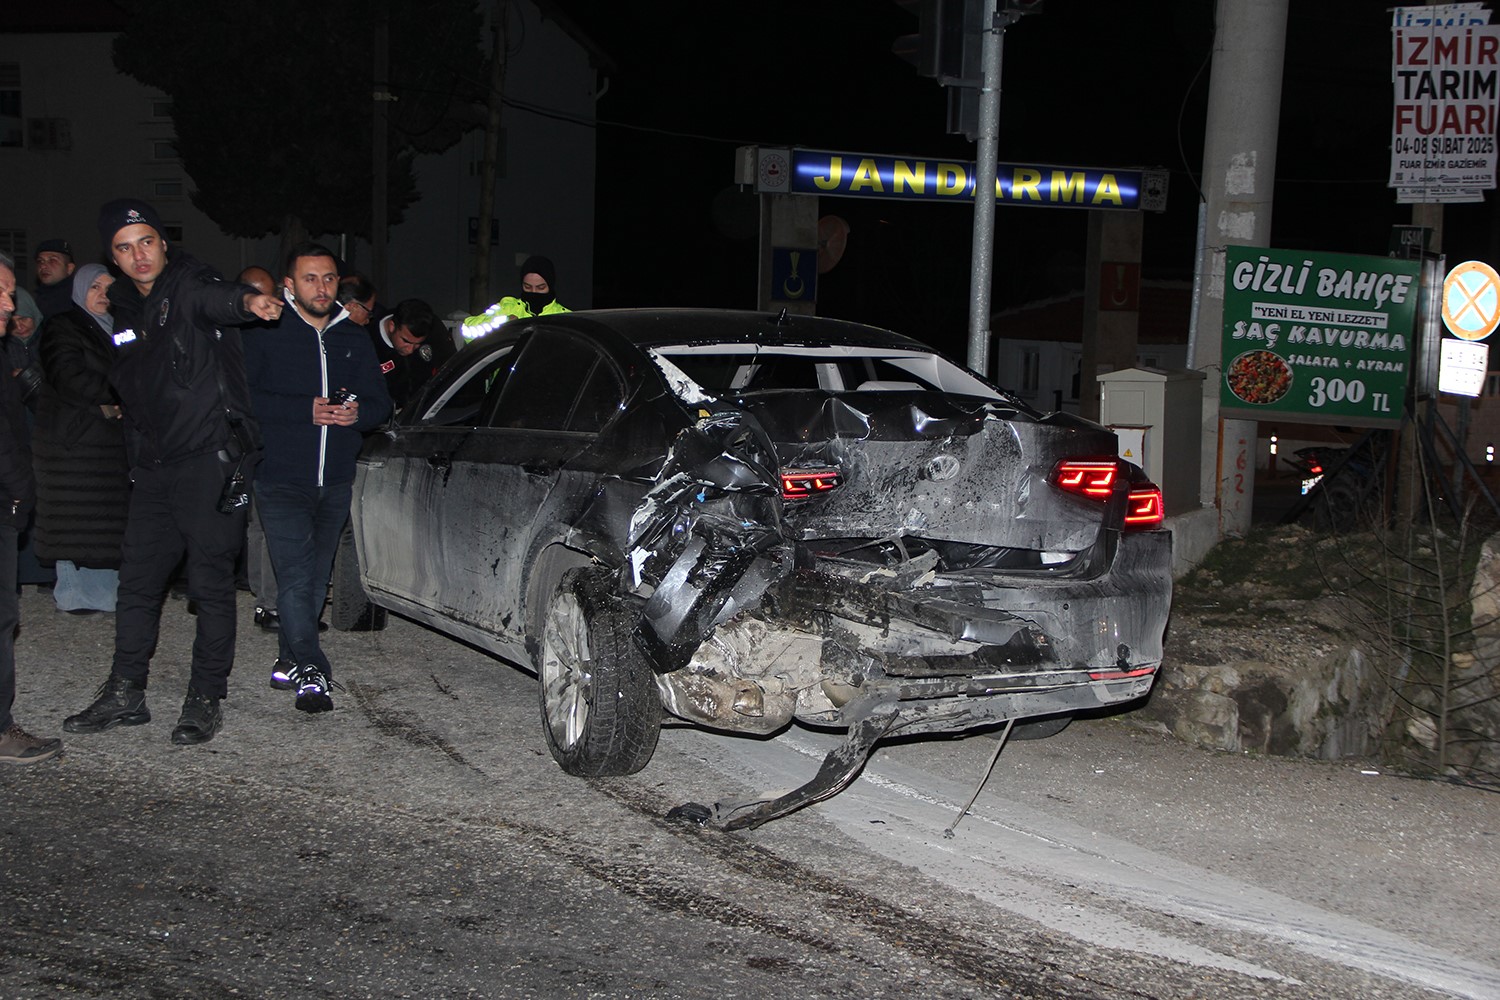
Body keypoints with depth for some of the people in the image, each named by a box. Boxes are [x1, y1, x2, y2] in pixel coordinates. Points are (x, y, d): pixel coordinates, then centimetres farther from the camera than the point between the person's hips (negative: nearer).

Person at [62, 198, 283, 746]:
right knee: (137, 581, 11)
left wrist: (248, 301, -55)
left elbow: (216, 298, -35)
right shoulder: (123, 309, 14)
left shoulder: (190, 284, -8)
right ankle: (124, 695, 22)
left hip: (211, 459, -7)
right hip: (152, 468, 7)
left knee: (211, 585, -1)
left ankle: (206, 700, 7)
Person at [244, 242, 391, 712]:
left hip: (337, 480, 5)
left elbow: (380, 404, 15)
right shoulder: (265, 334, 0)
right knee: (296, 576, -15)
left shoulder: (354, 338, 14)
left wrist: (357, 412, -8)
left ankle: (289, 660, 24)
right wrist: (306, 410, -18)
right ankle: (311, 672, -15)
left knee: (316, 580, 11)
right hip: (282, 478, -5)